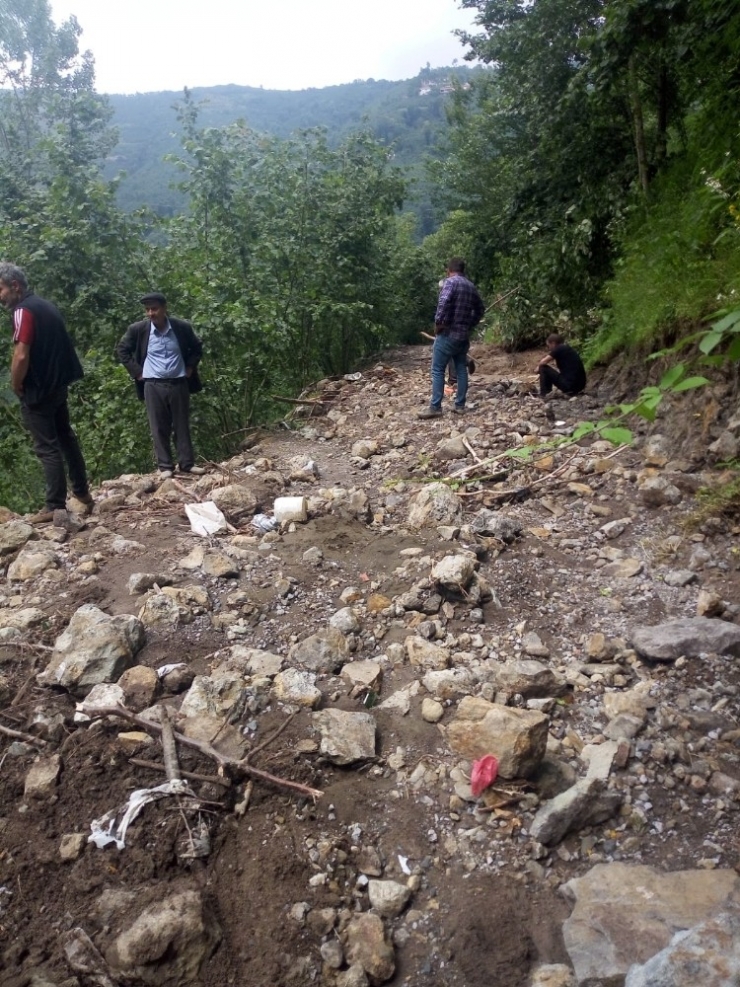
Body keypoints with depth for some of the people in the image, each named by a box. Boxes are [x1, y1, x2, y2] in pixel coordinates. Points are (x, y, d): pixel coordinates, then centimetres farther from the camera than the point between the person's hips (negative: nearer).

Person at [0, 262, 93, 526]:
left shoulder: (23, 311, -17)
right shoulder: (46, 305, 12)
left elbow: (21, 356, -24)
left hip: (38, 391, -9)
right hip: (58, 385, 9)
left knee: (47, 448, -5)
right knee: (66, 438, 17)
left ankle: (56, 507, -1)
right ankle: (82, 493, 26)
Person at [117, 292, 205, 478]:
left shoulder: (182, 327, -3)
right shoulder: (138, 329, -5)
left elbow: (197, 348, 13)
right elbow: (122, 350, 9)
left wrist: (190, 368, 4)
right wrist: (136, 371, 2)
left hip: (179, 383, 1)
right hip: (153, 385, 0)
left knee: (182, 425, 8)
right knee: (159, 428, 3)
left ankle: (187, 463, 16)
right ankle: (165, 466, 11)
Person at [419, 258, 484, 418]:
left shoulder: (451, 282, -10)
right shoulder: (471, 286, 13)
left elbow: (443, 303, -26)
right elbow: (480, 309, 22)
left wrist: (438, 323, -15)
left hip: (448, 333, -7)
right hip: (464, 335, 7)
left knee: (438, 370, -4)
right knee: (461, 369, 10)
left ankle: (435, 408, -6)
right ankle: (460, 405, 12)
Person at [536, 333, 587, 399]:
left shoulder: (559, 349, -7)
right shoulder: (568, 349, 18)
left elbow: (543, 362, -6)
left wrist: (538, 366, 15)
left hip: (570, 385, -9)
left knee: (543, 368, 1)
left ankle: (544, 394, 5)